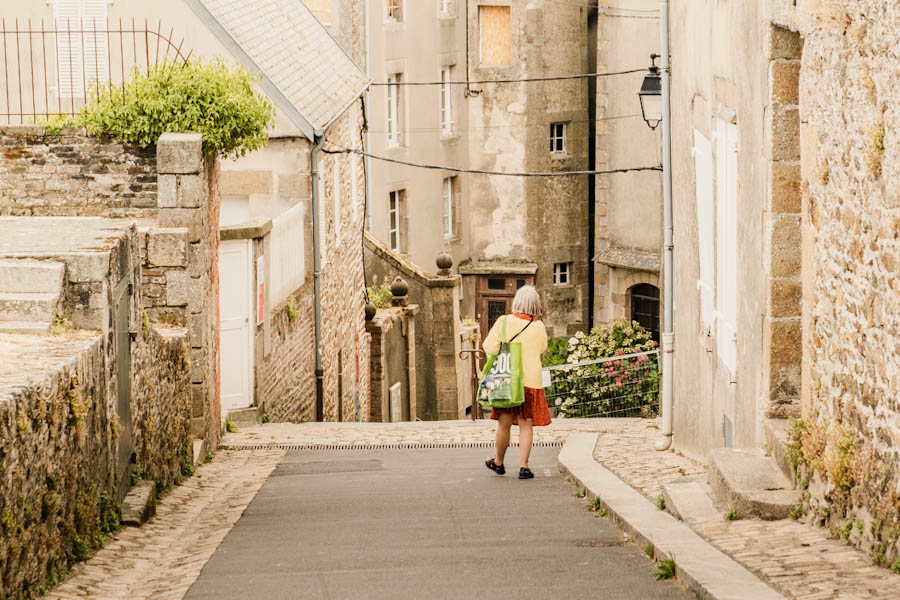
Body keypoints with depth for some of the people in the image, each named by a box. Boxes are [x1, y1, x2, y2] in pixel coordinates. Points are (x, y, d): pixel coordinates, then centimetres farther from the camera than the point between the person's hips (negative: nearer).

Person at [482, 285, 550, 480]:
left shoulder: (503, 322, -8)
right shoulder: (538, 327, -5)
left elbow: (489, 347, -9)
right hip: (531, 381, 0)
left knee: (504, 424, 11)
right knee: (526, 425, 5)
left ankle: (499, 463, 27)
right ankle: (524, 467, 3)